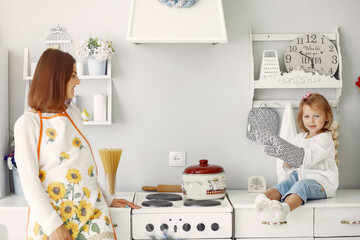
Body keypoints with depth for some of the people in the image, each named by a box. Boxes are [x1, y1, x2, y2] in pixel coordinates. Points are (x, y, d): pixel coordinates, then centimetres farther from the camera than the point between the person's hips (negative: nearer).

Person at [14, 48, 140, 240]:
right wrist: (53, 224, -15)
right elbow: (29, 179, -9)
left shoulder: (74, 113, 13)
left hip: (91, 210, 4)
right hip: (51, 215, -4)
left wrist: (107, 198, 19)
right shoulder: (27, 123, -5)